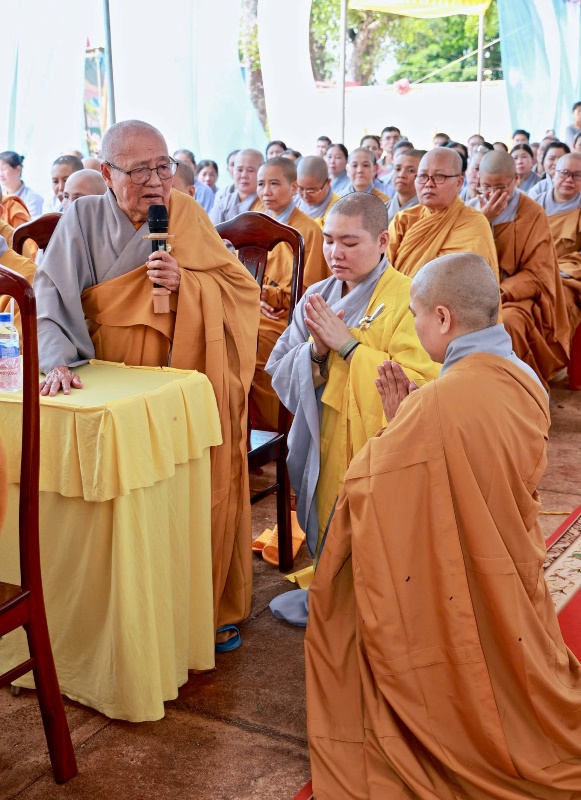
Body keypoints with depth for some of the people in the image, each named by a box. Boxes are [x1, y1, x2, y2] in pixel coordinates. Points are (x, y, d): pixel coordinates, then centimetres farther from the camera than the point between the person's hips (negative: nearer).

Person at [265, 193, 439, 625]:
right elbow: (278, 372, 5)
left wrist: (348, 345, -23)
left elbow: (420, 384, -24)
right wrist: (315, 351, -16)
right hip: (321, 445, 6)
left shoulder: (409, 300, -12)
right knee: (326, 534, 16)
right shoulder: (318, 297, 8)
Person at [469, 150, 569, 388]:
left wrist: (500, 293, -22)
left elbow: (537, 275, -8)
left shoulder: (533, 214, -4)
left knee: (506, 322, -35)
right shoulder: (471, 209, 8)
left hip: (515, 297, -3)